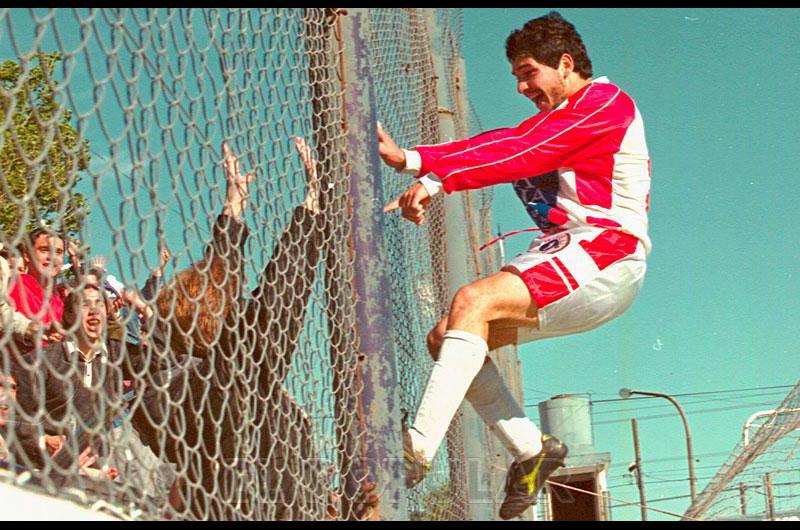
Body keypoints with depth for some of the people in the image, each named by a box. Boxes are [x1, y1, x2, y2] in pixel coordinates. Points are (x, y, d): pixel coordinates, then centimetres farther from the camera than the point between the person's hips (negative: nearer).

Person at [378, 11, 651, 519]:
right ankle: (531, 449, 6)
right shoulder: (554, 121, 25)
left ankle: (418, 448, -36)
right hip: (563, 256, 9)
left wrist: (419, 164, -22)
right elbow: (499, 144, 7)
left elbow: (519, 153, -16)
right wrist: (414, 161, -10)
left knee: (472, 302, -29)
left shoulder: (605, 100, -2)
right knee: (445, 338, 0)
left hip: (605, 253, -9)